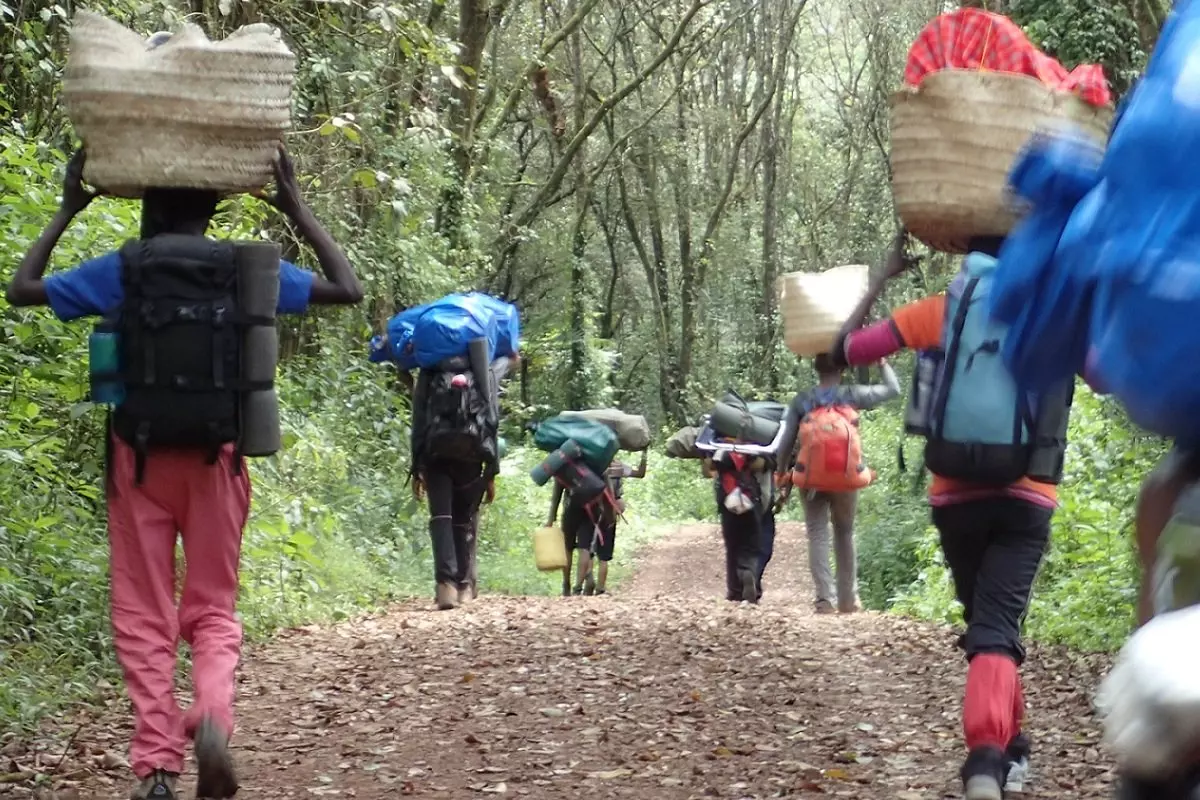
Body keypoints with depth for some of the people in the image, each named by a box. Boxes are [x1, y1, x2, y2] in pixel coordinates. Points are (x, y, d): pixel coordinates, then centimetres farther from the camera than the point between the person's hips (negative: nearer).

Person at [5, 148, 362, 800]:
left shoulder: (118, 273, -3)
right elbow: (347, 290, 9)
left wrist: (66, 212, 15)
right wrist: (298, 213, 13)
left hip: (141, 459, -1)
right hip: (214, 458, 1)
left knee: (143, 617, 6)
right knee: (213, 610, 10)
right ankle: (213, 717, -18)